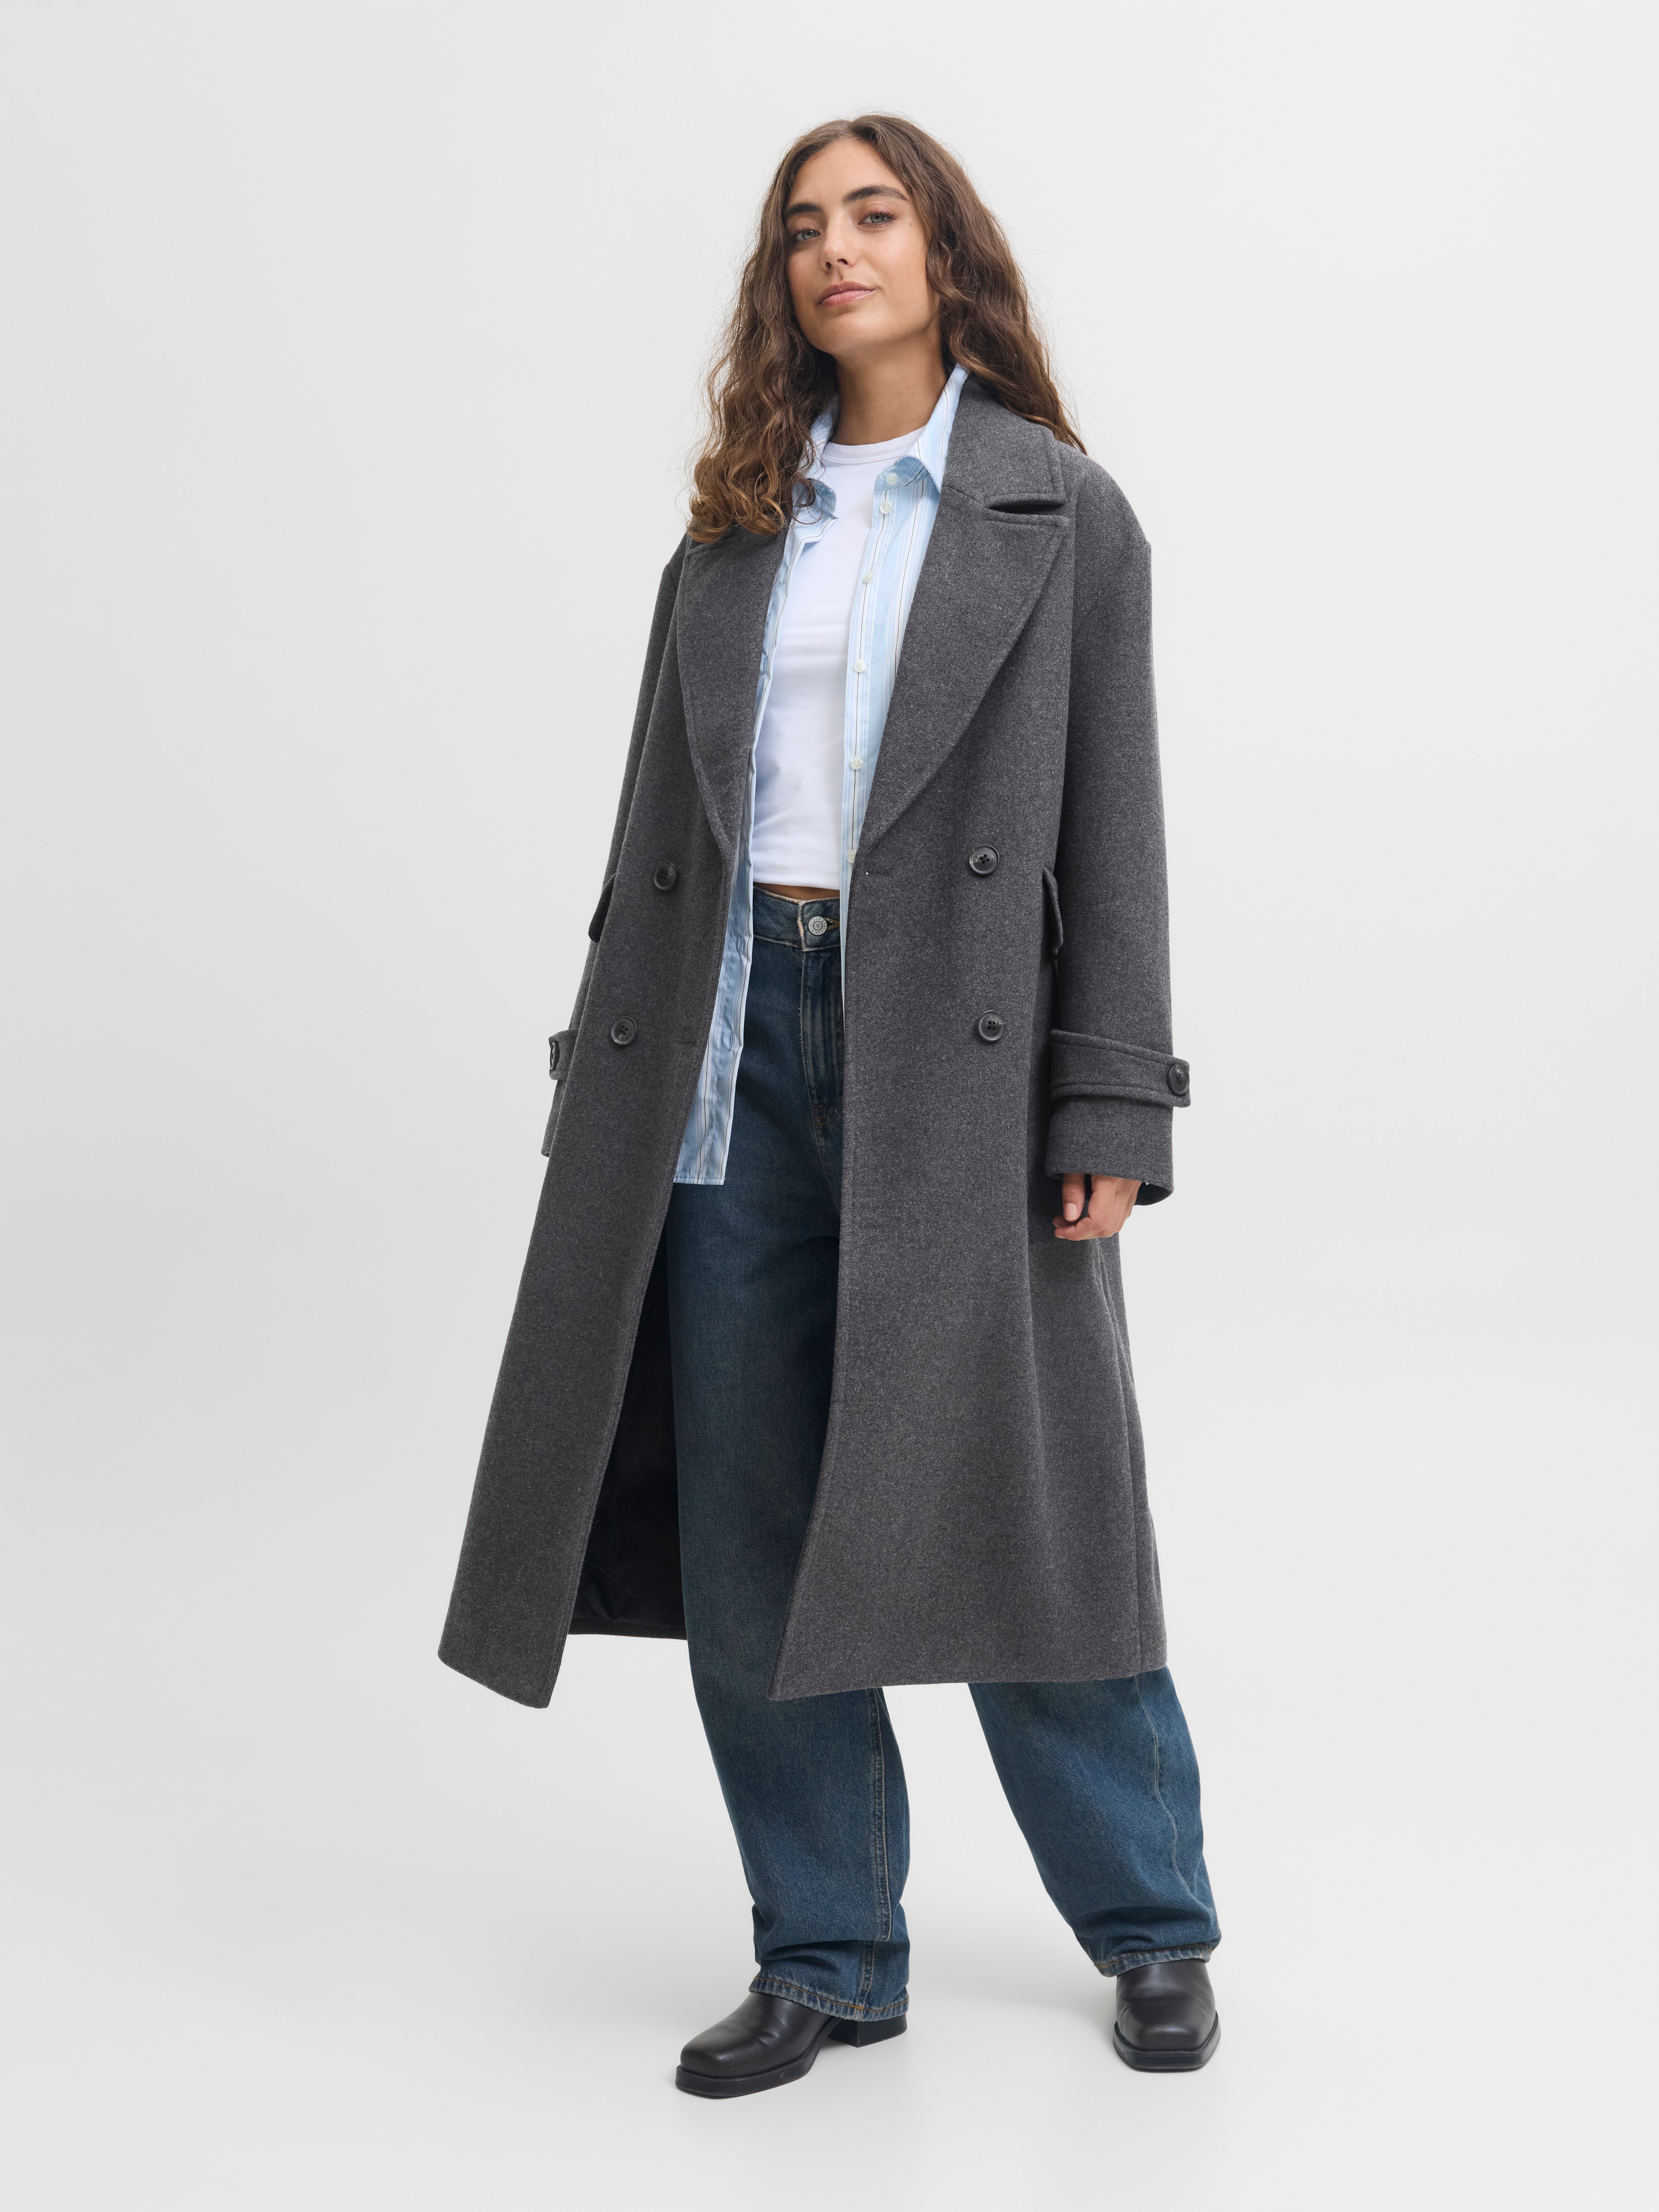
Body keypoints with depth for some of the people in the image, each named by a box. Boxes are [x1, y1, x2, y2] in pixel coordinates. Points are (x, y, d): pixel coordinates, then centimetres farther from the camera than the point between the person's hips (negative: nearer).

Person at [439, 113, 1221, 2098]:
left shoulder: (1060, 516, 3)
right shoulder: (733, 530, 14)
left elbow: (1111, 830, -1)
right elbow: (658, 820, 13)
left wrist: (1110, 1113, -8)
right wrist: (610, 1082, 9)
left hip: (951, 1045, -4)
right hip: (738, 1040, 4)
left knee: (1005, 1503, 1)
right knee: (746, 1534, 6)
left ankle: (1153, 1930, 22)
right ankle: (827, 1958, 21)